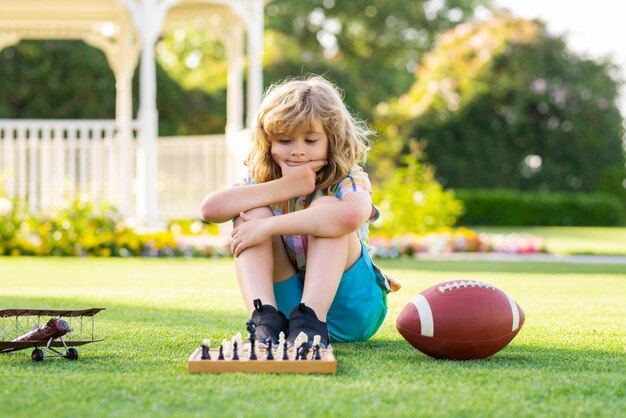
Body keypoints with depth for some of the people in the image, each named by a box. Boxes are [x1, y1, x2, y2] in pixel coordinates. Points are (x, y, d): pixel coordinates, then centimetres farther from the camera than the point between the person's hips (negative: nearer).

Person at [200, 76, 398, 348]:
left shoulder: (348, 180, -10)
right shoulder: (263, 183, 2)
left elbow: (351, 215, -38)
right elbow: (211, 208, -20)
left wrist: (268, 227, -33)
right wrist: (286, 187, -22)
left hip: (349, 306, -3)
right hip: (286, 303, 3)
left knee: (325, 207, -24)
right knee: (252, 212, -15)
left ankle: (310, 324, -38)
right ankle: (265, 321, -31)